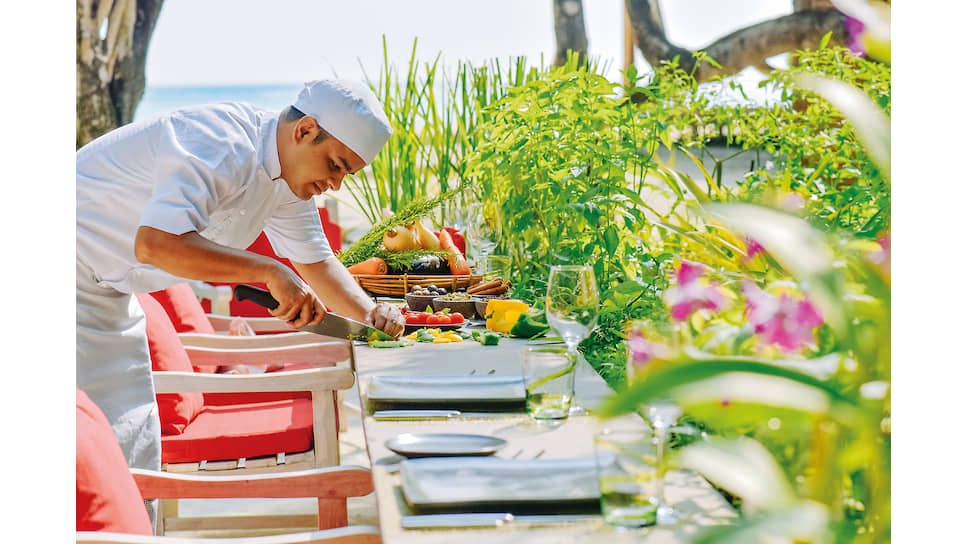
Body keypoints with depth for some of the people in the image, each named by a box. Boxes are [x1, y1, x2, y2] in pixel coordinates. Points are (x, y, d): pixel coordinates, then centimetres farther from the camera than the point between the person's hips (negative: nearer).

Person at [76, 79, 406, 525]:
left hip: (110, 294, 10)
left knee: (136, 450, 10)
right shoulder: (224, 151, -28)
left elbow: (315, 261, 13)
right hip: (74, 275, -10)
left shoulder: (290, 173, 3)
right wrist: (269, 271, -37)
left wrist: (369, 312, -5)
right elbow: (155, 243, -40)